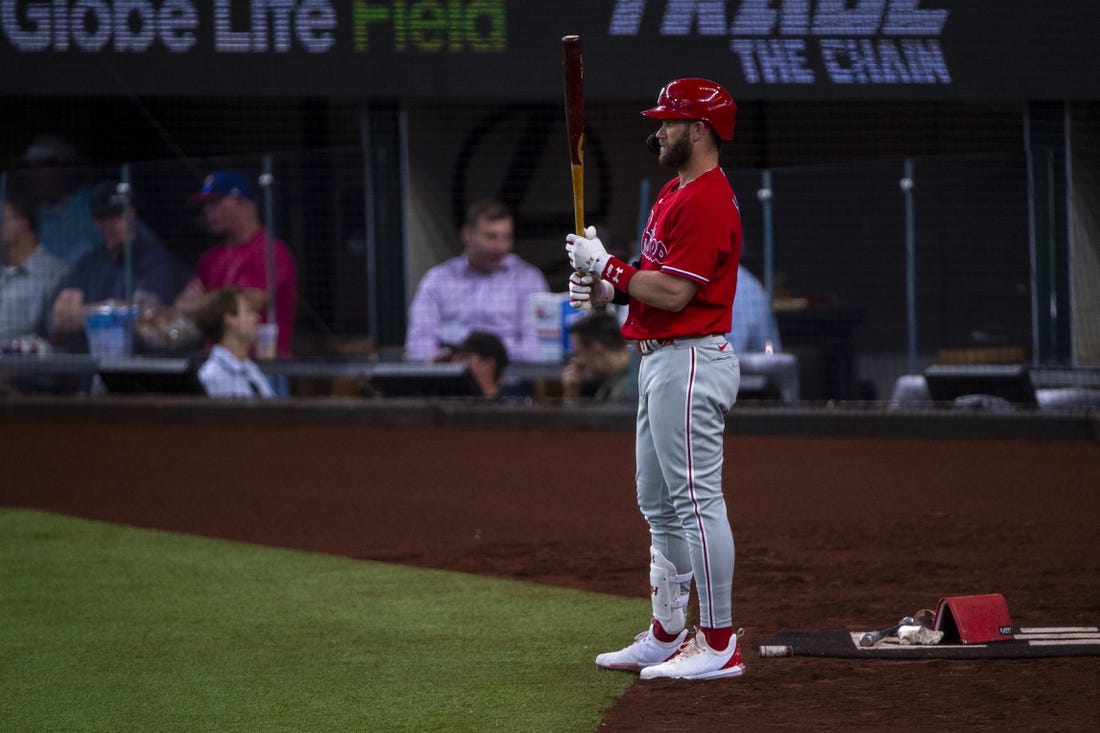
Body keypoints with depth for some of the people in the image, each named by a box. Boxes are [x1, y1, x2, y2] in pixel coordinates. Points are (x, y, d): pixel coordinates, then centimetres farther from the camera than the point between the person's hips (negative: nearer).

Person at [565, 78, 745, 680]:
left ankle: (718, 646, -10)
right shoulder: (674, 193, 17)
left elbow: (673, 292, -22)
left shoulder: (707, 202, -17)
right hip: (659, 360, 11)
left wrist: (605, 264, -13)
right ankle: (667, 637, 24)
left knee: (696, 500, -11)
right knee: (659, 506, 16)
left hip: (691, 361, -11)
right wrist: (608, 287, 5)